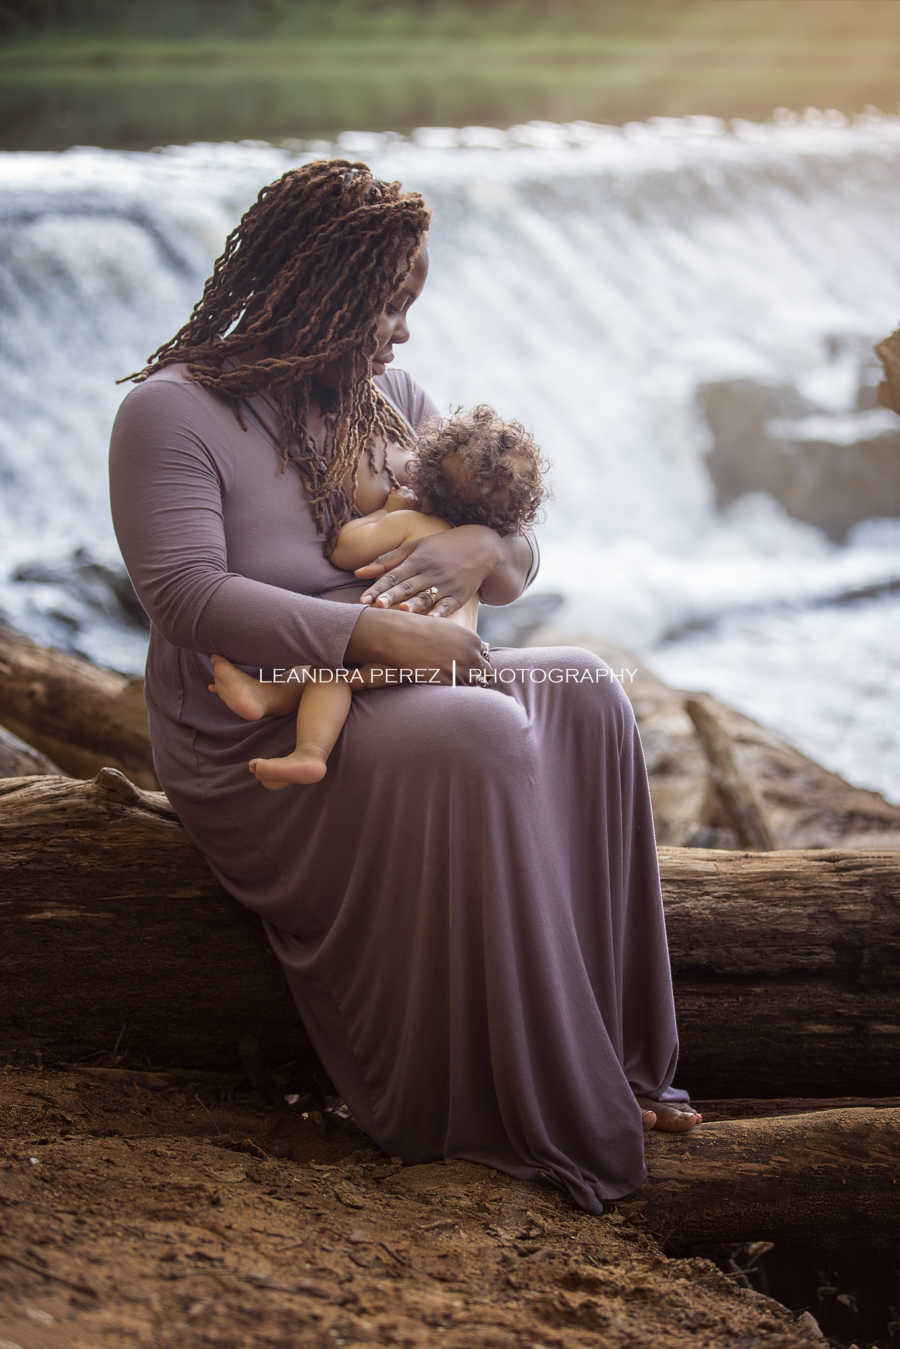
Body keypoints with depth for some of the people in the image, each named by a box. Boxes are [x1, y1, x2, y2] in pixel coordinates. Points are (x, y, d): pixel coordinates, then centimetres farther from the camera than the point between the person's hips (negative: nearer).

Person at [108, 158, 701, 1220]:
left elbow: (521, 552, 12)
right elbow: (189, 596, -23)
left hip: (390, 697, 7)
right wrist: (373, 636, -30)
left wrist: (480, 548, -14)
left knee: (583, 693, -17)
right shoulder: (173, 413, -9)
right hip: (261, 752, -7)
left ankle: (610, 1063, -15)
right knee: (480, 734, -32)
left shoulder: (389, 401, 13)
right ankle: (515, 1113, -25)